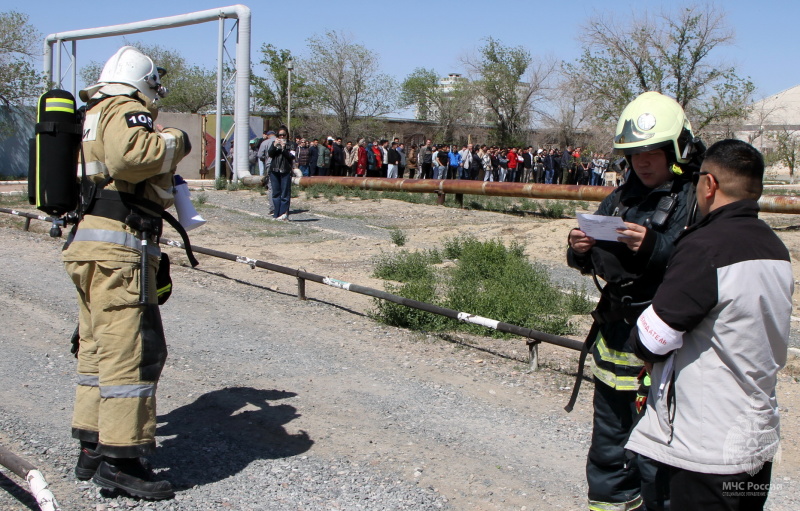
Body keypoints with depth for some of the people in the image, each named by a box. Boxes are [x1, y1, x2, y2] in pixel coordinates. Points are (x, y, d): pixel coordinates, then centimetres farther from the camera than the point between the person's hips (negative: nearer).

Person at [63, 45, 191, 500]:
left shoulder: (94, 114, 25)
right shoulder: (126, 111, -6)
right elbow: (128, 155, -28)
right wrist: (173, 142, -12)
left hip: (88, 244, 11)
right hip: (118, 246, -11)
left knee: (99, 345, 14)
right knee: (130, 347, -10)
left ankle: (93, 448, 21)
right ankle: (120, 457, -8)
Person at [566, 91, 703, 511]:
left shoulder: (695, 201, -10)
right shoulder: (621, 198, 11)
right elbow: (590, 265, 14)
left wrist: (653, 248, -33)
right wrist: (580, 250, -7)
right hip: (613, 334, 7)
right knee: (608, 441, 21)